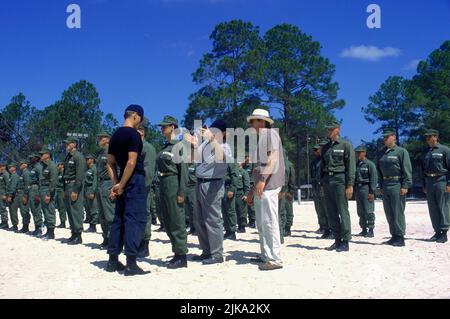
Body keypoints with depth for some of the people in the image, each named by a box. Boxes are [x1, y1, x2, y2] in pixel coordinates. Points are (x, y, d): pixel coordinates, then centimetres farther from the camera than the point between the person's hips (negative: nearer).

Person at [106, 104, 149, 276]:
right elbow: (132, 162, -20)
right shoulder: (133, 134, -11)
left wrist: (116, 184, 8)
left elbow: (110, 163, 13)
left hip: (122, 181, 8)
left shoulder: (115, 135, 13)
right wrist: (121, 185, -13)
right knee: (135, 220, -7)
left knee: (119, 219, 12)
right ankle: (131, 263, -8)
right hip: (135, 180, -8)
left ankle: (113, 261, 16)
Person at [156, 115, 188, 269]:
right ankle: (177, 253, 20)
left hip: (173, 183, -9)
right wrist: (160, 189, 15)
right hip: (163, 183, 9)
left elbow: (183, 170, -14)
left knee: (177, 221, -5)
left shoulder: (179, 146, -7)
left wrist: (181, 192, -19)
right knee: (167, 222, 11)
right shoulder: (165, 147, 18)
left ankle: (182, 256, 2)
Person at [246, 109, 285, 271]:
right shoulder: (261, 138, 25)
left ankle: (275, 259, -6)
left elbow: (273, 158, -16)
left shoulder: (270, 133, -2)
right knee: (261, 223, 12)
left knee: (269, 222, -10)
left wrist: (262, 179, -23)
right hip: (261, 186, 10)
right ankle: (265, 256, 19)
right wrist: (253, 190, 24)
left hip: (268, 185, -10)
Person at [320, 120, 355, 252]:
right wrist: (322, 183, 13)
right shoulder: (325, 147, 16)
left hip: (340, 179, -6)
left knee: (343, 211, -4)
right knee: (331, 213, 7)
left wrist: (350, 185, -14)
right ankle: (337, 240, 15)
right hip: (327, 180, 6)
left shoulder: (345, 145, -2)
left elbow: (351, 166, -8)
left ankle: (345, 242, 2)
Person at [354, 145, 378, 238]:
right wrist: (354, 190, 14)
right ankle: (364, 229, 17)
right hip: (357, 189, 7)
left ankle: (371, 230, -1)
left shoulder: (370, 164, -5)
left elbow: (374, 179, -10)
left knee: (368, 211, -6)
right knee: (360, 212, 10)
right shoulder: (356, 165, 15)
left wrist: (371, 192, -15)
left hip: (366, 189, -7)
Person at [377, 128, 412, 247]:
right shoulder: (381, 153, 15)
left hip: (397, 185, -7)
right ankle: (394, 236, 18)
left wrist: (405, 186, -15)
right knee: (389, 213, 9)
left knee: (398, 212, -5)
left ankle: (400, 238, 1)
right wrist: (381, 186, 14)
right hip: (386, 185, 7)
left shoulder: (401, 151, -4)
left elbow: (407, 170, -9)